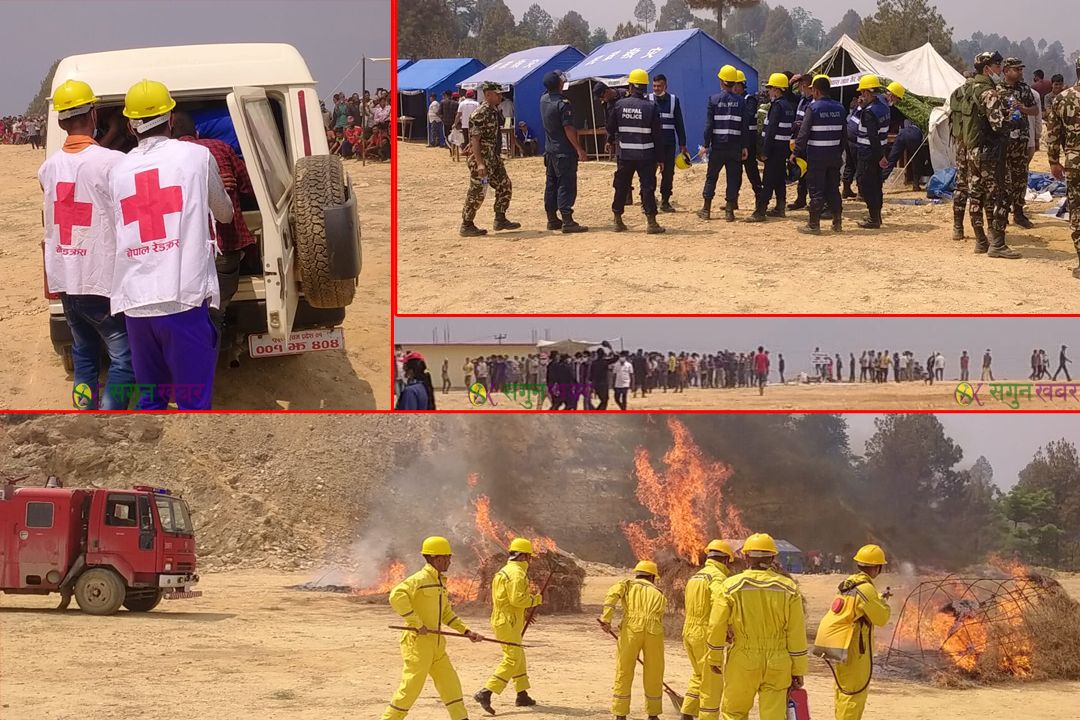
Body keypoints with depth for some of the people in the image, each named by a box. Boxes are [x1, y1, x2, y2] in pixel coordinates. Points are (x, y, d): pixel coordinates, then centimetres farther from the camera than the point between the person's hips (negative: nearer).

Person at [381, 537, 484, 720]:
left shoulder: (440, 581, 16)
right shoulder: (420, 579, -14)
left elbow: (446, 612, 25)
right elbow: (397, 596, -27)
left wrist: (466, 631, 16)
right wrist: (416, 623, -26)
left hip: (436, 643, 9)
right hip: (418, 642, -9)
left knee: (450, 684, 10)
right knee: (411, 686, -7)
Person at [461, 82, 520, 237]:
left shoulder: (495, 112, 10)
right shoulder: (480, 115, -18)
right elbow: (475, 139, -23)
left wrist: (497, 157, 21)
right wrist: (479, 163, -28)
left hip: (494, 158, 9)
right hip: (481, 159, -9)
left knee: (505, 186, 11)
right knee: (476, 193, -4)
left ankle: (500, 220, 20)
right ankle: (466, 226, 5)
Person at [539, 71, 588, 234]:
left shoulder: (544, 99, 4)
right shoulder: (563, 103, -19)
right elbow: (568, 129, -22)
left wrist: (561, 80, 22)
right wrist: (579, 149, -19)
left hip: (550, 151, 8)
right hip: (564, 151, -8)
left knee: (551, 184, 13)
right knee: (566, 185, -8)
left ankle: (552, 219, 18)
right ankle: (567, 222, -11)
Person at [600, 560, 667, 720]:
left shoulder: (628, 585, 22)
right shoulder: (659, 595, 29)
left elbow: (613, 594, 0)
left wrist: (606, 619, -5)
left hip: (631, 628, -1)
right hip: (654, 631, 1)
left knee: (623, 673, 7)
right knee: (654, 675, 14)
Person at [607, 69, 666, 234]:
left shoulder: (619, 104, -2)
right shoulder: (651, 107, -8)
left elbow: (610, 129, 9)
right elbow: (657, 135, -6)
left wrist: (612, 140, 32)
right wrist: (660, 158, 0)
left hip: (624, 154, 2)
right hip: (645, 155, -2)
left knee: (621, 186, 13)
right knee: (648, 187, -1)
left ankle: (617, 220, 19)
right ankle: (651, 222, -5)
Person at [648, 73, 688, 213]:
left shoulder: (673, 100, 7)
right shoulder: (648, 100, 2)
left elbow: (679, 123, 10)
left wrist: (682, 144, 8)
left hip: (669, 143, 2)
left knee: (668, 173, 3)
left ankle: (665, 201, 12)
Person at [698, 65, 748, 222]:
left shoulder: (713, 100, -4)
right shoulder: (740, 101, 0)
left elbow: (709, 124, -6)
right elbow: (745, 126, 0)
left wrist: (706, 144, -1)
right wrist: (745, 146, 4)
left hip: (718, 145, -1)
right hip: (735, 145, 1)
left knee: (711, 176, 10)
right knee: (733, 177, 5)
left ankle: (706, 209, 14)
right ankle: (729, 211, 2)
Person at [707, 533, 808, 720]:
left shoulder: (731, 586, -5)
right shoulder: (788, 588, -2)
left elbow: (717, 626, -3)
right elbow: (796, 633, -2)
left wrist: (715, 657, 12)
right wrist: (798, 670, 5)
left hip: (742, 662, -1)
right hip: (777, 664, 1)